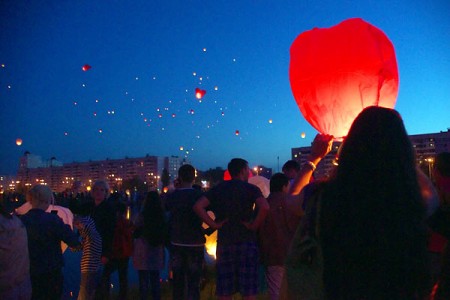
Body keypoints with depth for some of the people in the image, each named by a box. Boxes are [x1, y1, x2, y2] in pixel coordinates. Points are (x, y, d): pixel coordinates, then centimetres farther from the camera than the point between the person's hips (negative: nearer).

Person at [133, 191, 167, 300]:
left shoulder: (142, 215, -13)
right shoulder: (162, 216, -4)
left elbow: (136, 233, -2)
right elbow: (165, 234, 4)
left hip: (143, 252, -3)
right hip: (157, 252, 4)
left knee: (143, 280, 6)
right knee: (155, 279, 16)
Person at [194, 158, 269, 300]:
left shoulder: (218, 188, 8)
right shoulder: (251, 188, -2)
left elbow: (198, 206, -4)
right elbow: (264, 207, -21)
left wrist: (213, 224, -1)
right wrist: (254, 226, -9)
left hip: (224, 242, 3)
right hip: (246, 242, -3)